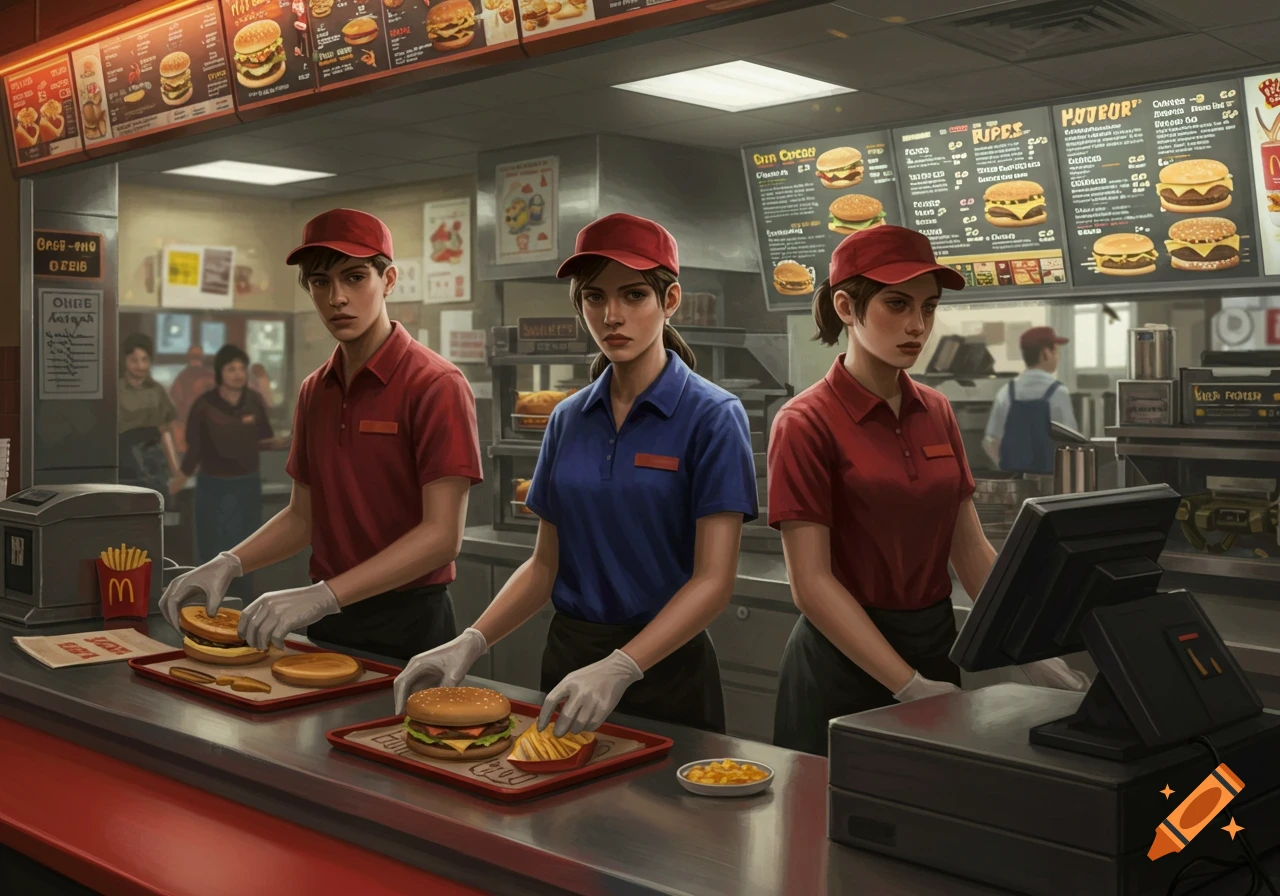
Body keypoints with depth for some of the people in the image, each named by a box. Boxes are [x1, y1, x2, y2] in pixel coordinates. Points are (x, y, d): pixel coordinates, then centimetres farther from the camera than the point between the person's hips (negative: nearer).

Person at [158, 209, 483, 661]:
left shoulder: (436, 385, -15)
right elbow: (302, 516, 14)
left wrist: (322, 595, -27)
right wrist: (228, 565, -3)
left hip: (407, 624, -6)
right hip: (327, 623, 6)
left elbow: (442, 535, -21)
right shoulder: (315, 391, 8)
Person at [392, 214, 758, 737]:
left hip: (664, 671, -5)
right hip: (567, 655, 5)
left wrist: (618, 668, -28)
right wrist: (470, 644, -7)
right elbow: (546, 565, 7)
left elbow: (714, 580, -17)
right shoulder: (569, 419, 5)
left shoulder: (712, 417, -11)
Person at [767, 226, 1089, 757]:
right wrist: (910, 686, -22)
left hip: (938, 646, 6)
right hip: (846, 660, -6)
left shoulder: (936, 413, 6)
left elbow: (970, 550, 8)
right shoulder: (806, 424, -13)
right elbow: (811, 583, -18)